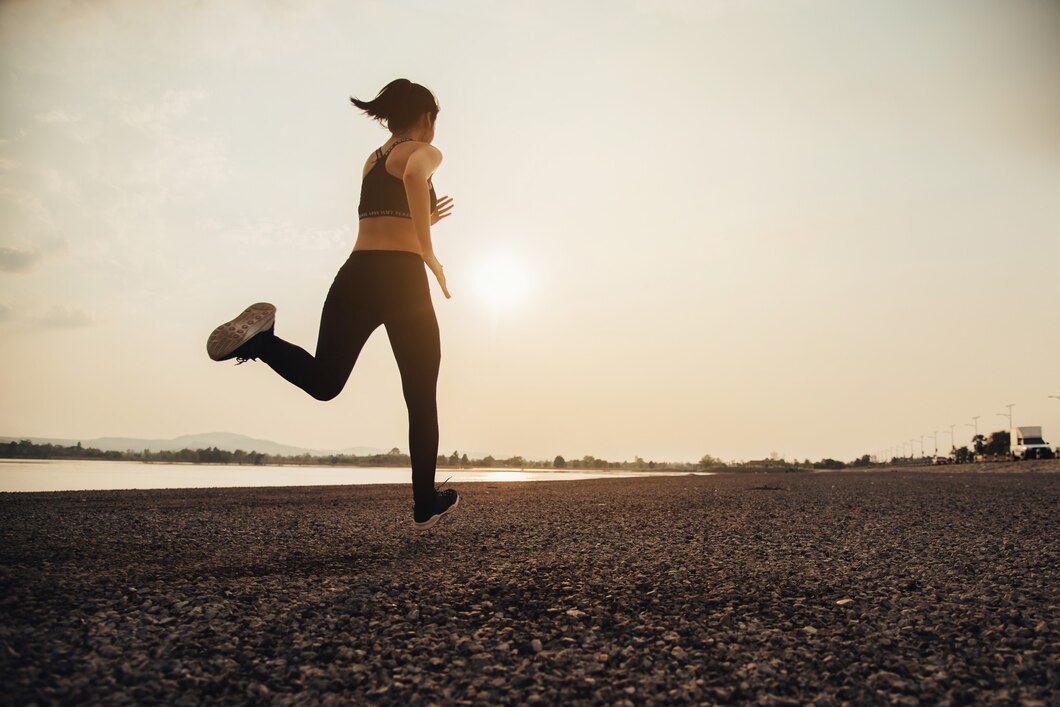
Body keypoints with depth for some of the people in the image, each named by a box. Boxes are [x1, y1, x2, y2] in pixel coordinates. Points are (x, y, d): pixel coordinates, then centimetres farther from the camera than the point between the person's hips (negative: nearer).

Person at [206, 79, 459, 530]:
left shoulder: (371, 161, 25)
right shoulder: (425, 152, 3)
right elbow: (414, 175, -24)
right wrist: (430, 254, -19)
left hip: (355, 275, 5)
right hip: (401, 278, -5)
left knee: (322, 381, 10)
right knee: (421, 399, 9)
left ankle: (258, 340, -18)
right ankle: (426, 504, 18)